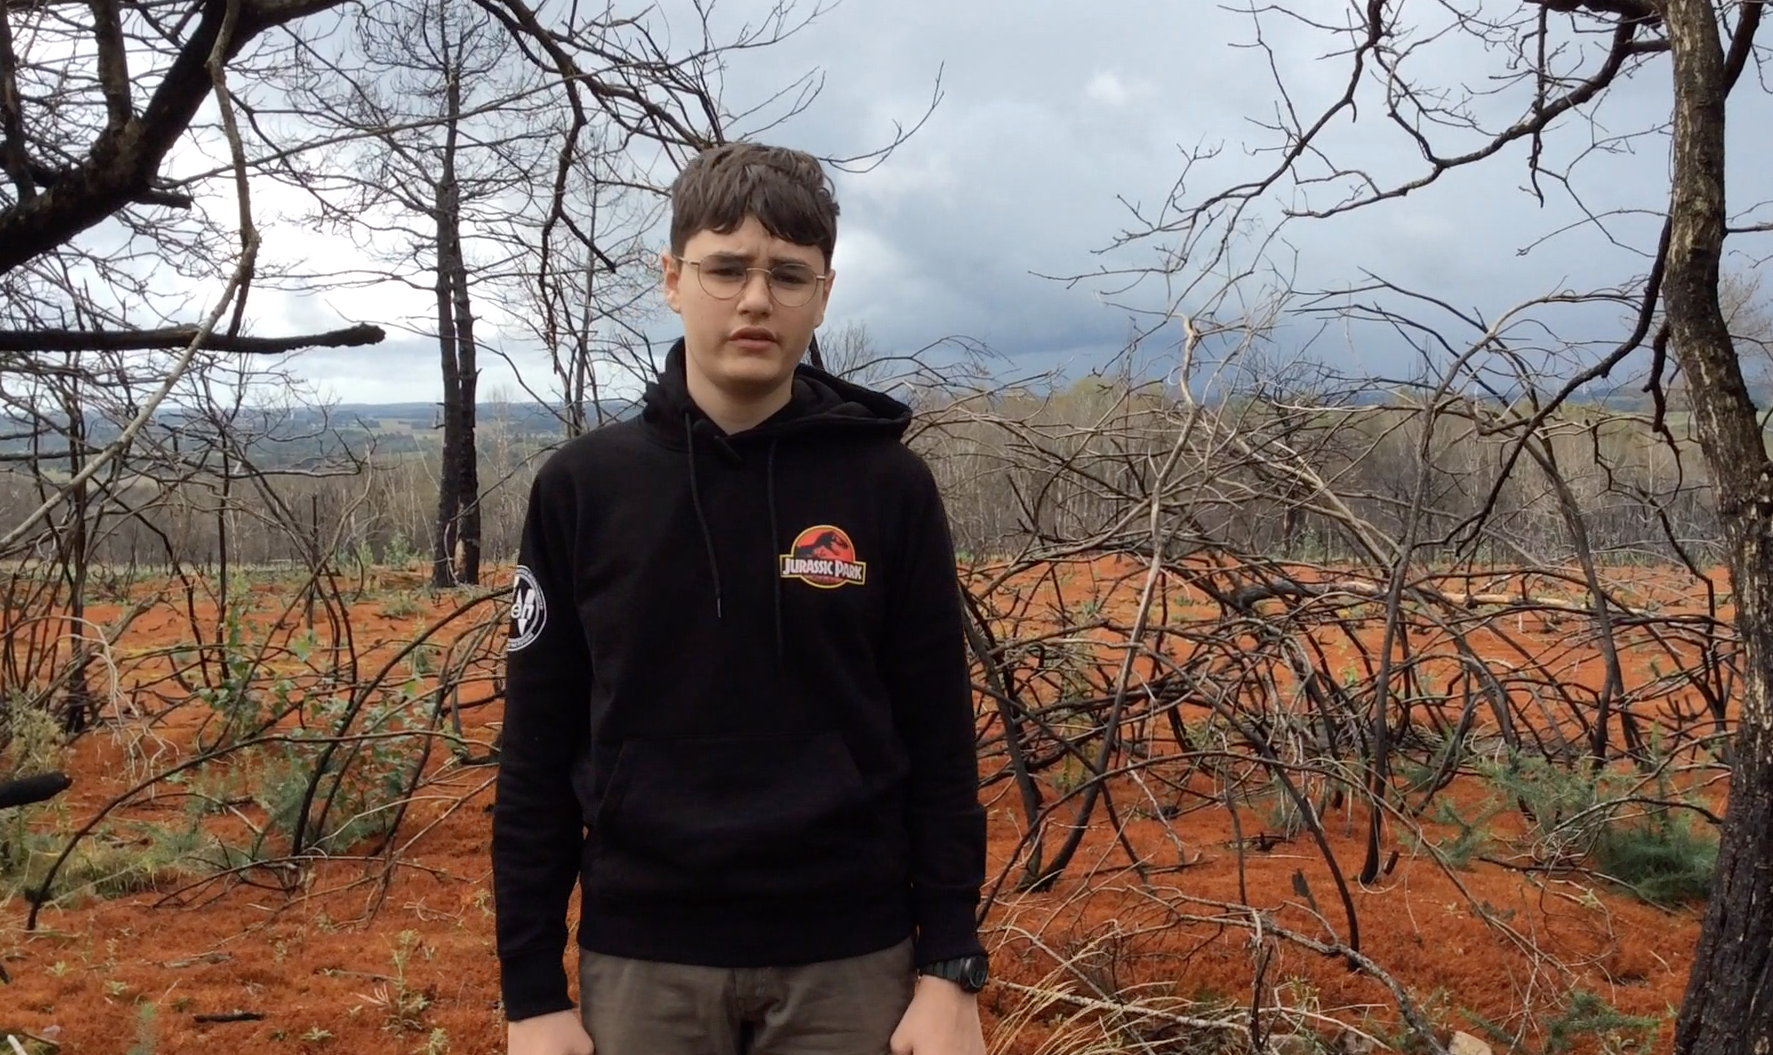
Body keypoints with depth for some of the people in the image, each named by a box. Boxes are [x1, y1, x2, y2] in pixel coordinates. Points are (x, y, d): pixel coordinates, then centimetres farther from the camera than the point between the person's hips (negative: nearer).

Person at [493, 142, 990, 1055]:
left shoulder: (890, 486, -4)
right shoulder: (582, 488, -2)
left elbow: (938, 742, -2)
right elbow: (538, 757, 0)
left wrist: (950, 967, -4)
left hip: (849, 961, 0)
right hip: (643, 961, 1)